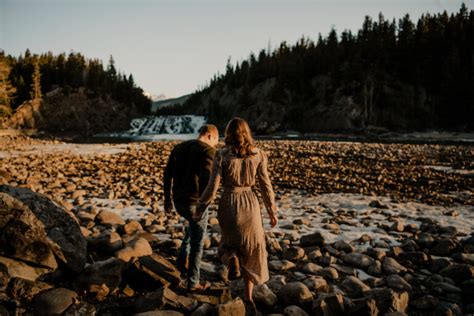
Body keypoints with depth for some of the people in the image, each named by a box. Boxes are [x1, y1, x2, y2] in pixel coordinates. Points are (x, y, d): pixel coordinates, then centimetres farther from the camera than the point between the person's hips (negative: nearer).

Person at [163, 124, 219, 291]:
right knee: (197, 243, 10)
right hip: (195, 202, -6)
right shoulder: (208, 151, -10)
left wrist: (167, 198, 18)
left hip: (178, 201, 6)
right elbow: (205, 178, -24)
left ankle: (182, 260, 26)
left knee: (194, 224, 35)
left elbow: (167, 174, 11)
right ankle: (193, 282, 19)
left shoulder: (179, 147, 11)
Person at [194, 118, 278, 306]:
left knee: (231, 241, 28)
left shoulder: (221, 155, -10)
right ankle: (248, 296, 18)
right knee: (251, 251, 17)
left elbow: (212, 187, -11)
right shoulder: (258, 155, -4)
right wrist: (272, 212, 11)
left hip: (228, 204, -1)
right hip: (250, 203, 1)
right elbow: (265, 186, -1)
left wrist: (199, 210, 1)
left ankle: (232, 258, -6)